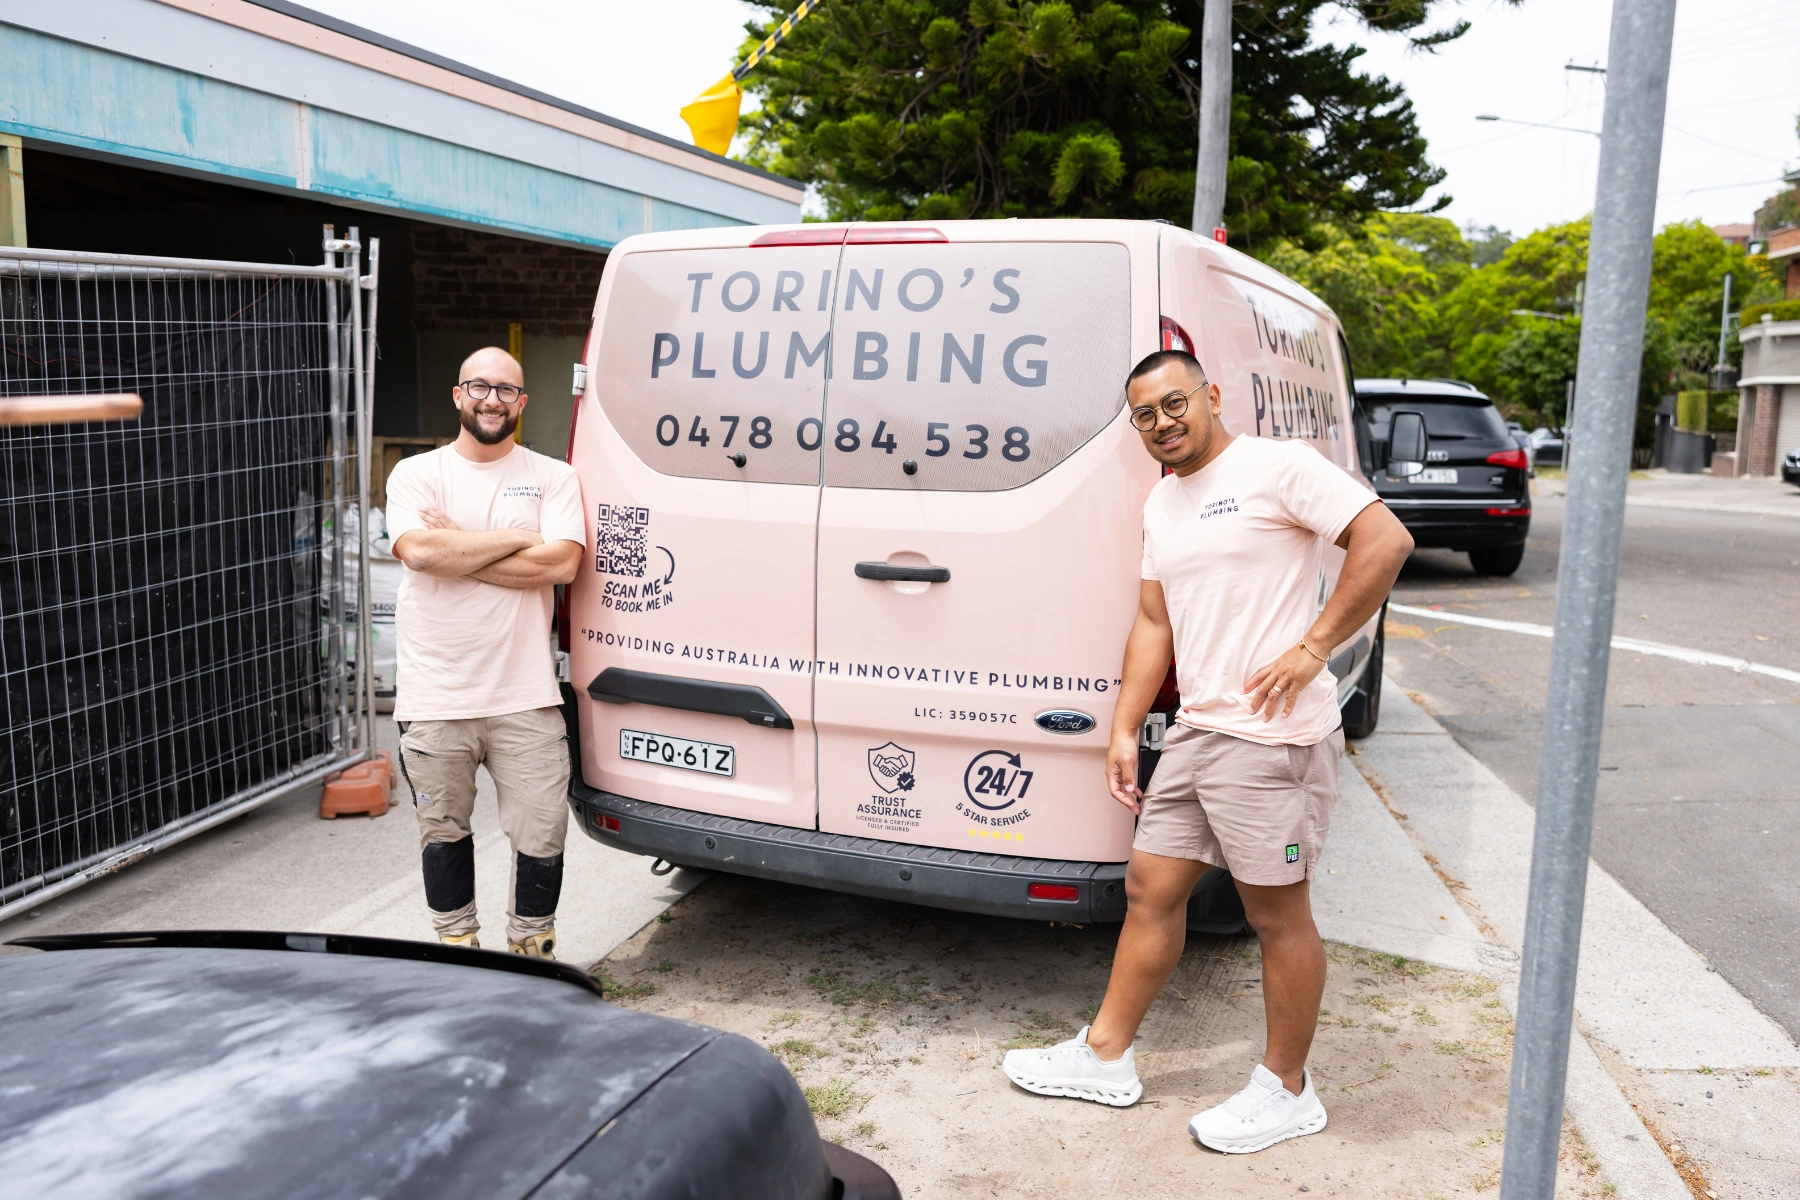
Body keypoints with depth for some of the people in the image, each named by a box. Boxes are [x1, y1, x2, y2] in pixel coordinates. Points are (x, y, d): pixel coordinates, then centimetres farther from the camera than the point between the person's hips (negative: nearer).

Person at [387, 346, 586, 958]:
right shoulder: (415, 474, 5)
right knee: (443, 829, 14)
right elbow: (419, 551, -14)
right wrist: (519, 538, -9)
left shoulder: (553, 478, 6)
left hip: (525, 697, 0)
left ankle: (532, 946, 25)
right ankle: (459, 945, 33)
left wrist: (456, 554, -10)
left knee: (542, 831, 3)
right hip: (434, 697, 1)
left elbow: (561, 563, -11)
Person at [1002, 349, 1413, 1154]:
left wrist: (1313, 648, -18)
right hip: (1195, 730, 8)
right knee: (1150, 886, 14)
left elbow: (1386, 540, -15)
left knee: (1277, 913, 4)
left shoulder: (1277, 467, -9)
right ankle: (1105, 1056, 28)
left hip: (1271, 738, -8)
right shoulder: (1160, 505, 16)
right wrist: (1124, 731, 13)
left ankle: (1286, 1090, 22)